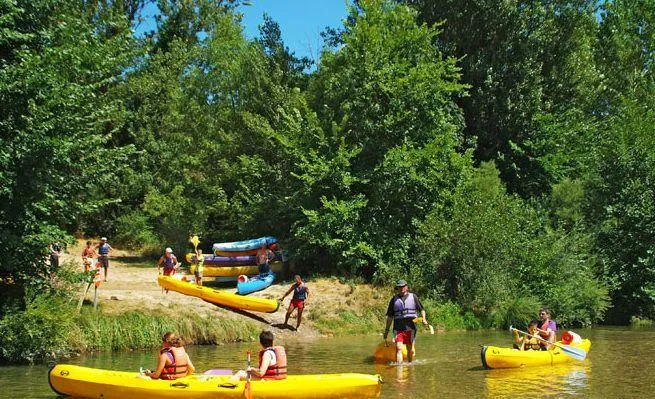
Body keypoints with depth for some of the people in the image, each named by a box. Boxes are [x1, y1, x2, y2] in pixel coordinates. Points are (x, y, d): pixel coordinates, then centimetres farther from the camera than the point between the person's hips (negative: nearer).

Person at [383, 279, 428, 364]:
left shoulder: (413, 297, 9)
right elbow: (390, 316, 12)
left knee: (410, 349, 8)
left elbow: (421, 309, 8)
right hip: (398, 328, 0)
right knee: (398, 348, -13)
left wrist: (424, 319, -11)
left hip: (410, 328, 0)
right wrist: (386, 330, 10)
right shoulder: (394, 299, 10)